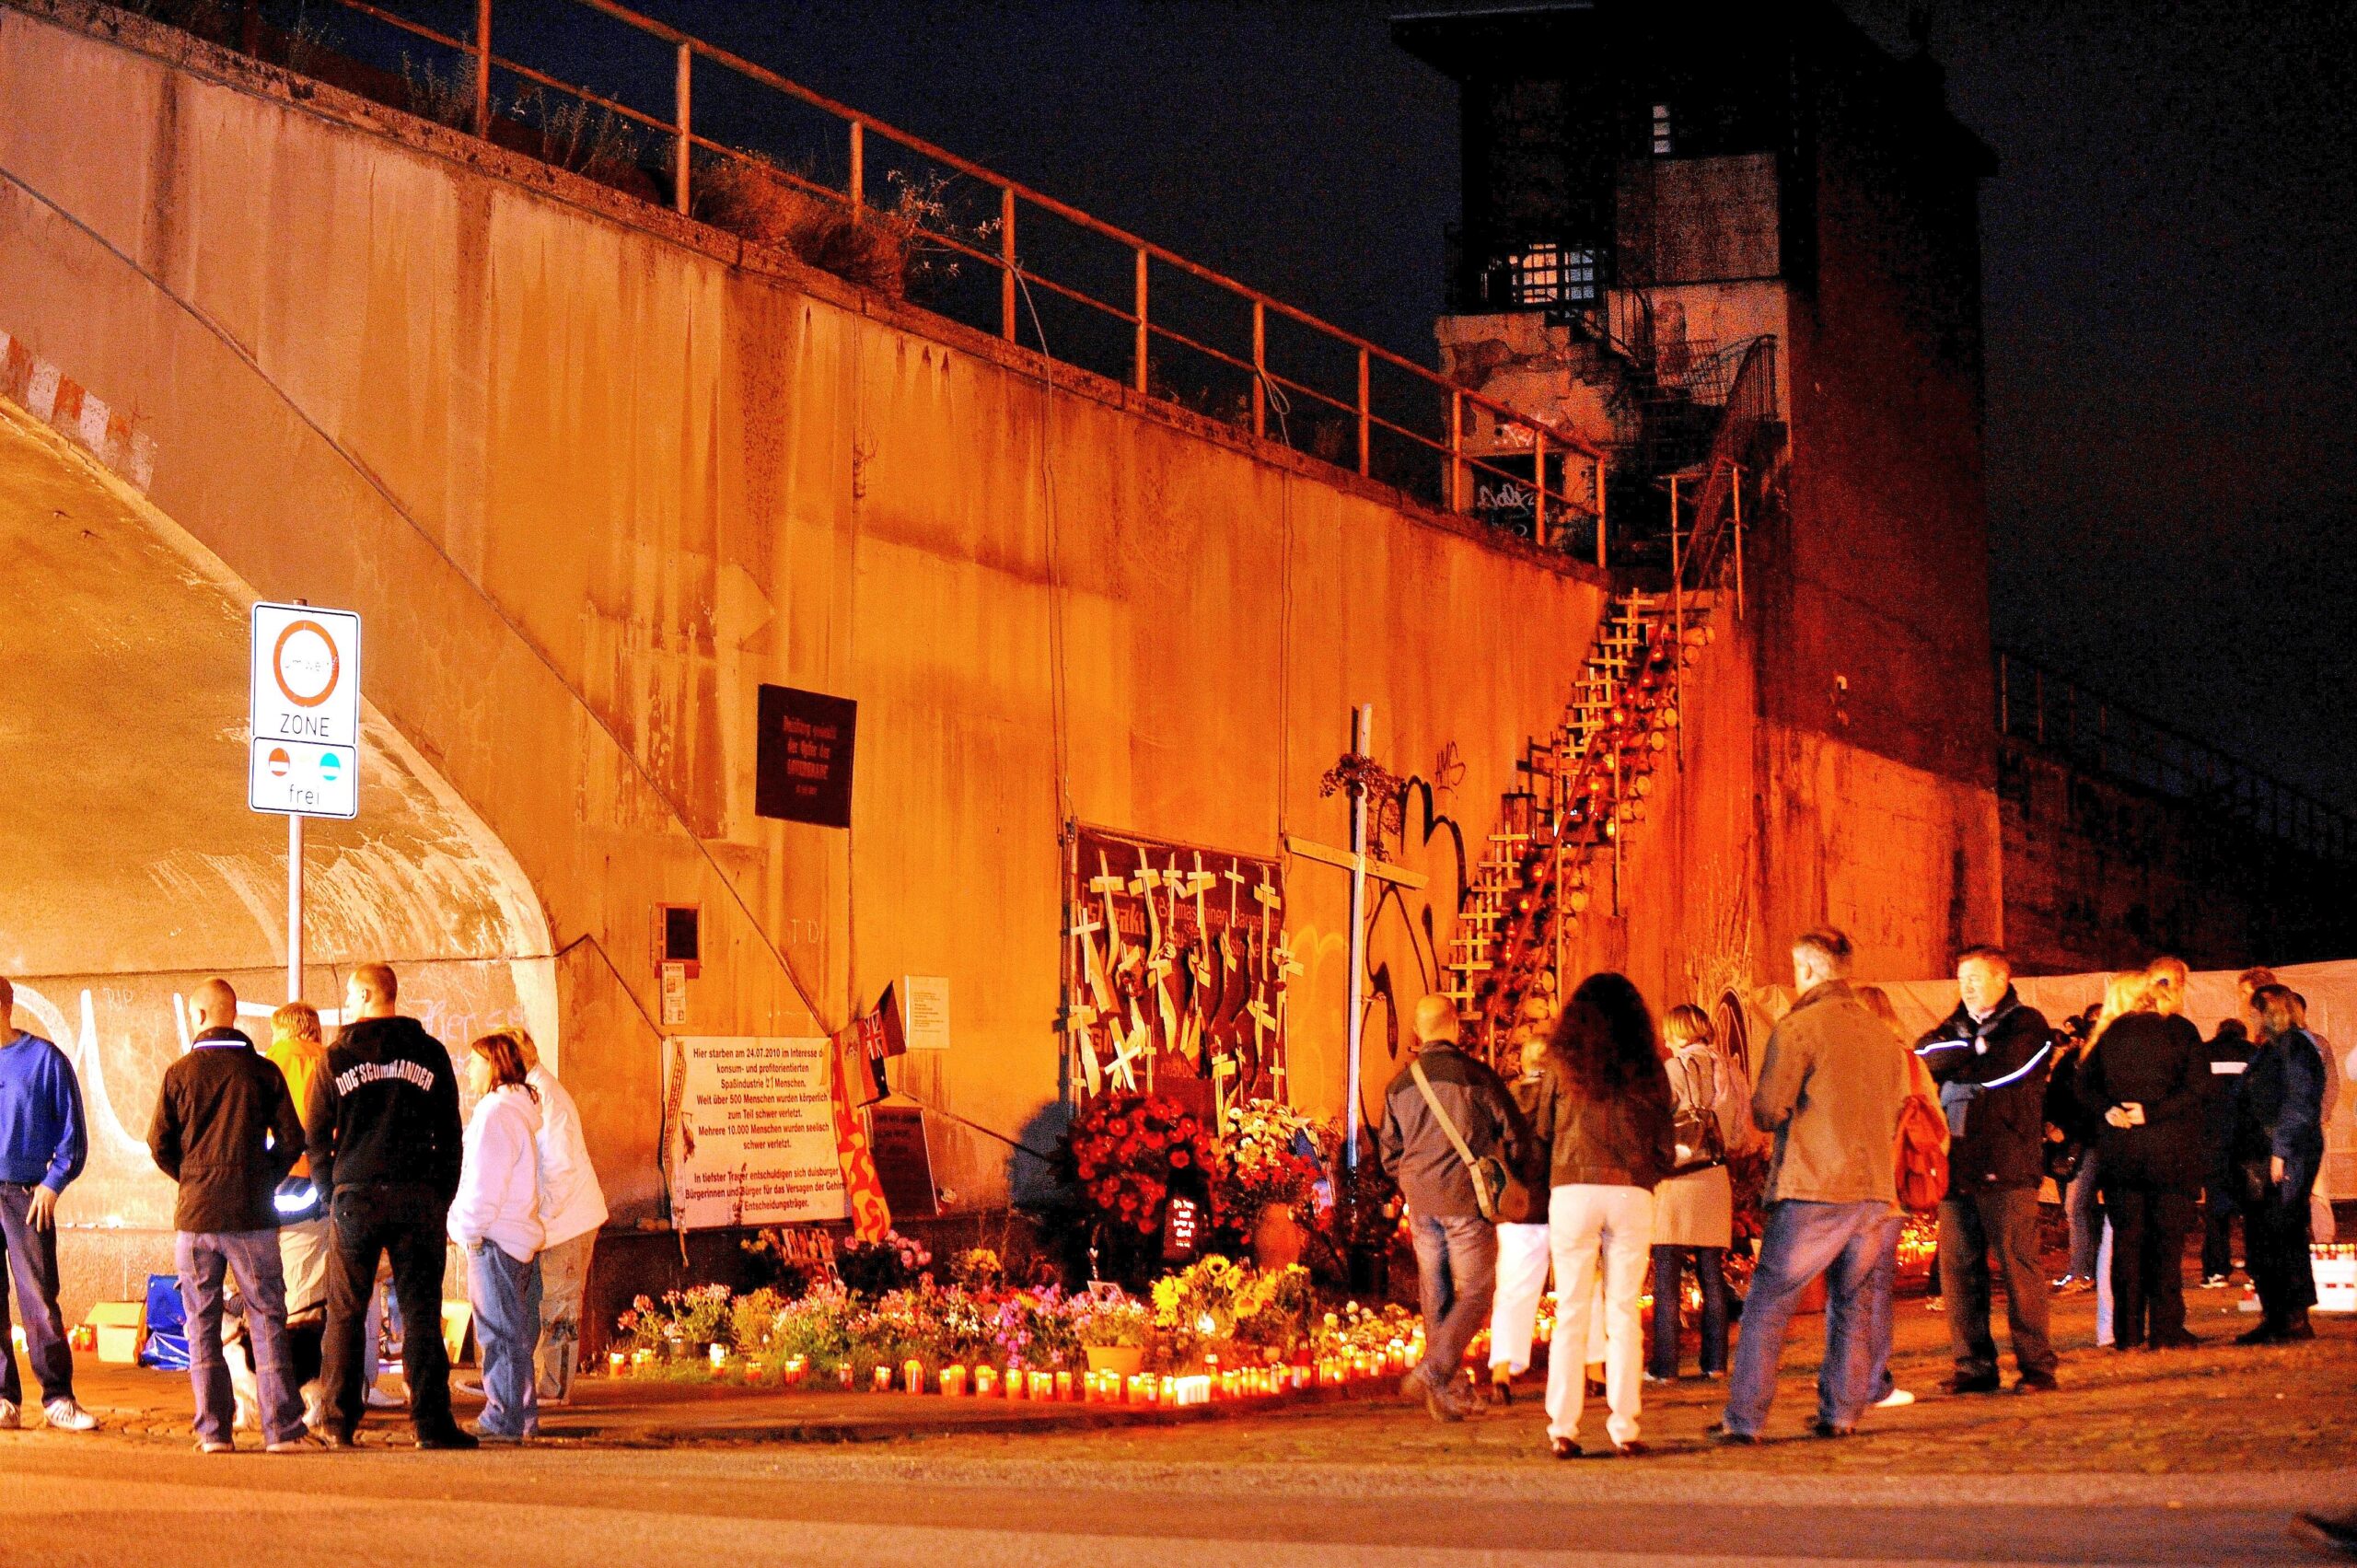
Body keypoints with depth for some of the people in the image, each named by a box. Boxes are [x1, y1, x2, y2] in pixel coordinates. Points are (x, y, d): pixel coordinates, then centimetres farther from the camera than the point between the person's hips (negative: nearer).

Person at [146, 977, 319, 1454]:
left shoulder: (180, 1073, 0)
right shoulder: (263, 1071, 0)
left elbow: (159, 1143, 1)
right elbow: (292, 1140, -1)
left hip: (195, 1215, 0)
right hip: (252, 1216, 0)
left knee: (202, 1325, 7)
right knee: (267, 1320, 3)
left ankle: (214, 1431, 5)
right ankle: (282, 1428, -2)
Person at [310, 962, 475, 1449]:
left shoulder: (336, 1058, 1)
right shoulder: (430, 1053, 5)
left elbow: (317, 1139, 5)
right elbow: (450, 1134, 6)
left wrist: (330, 1194, 14)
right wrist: (442, 1198, 11)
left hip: (355, 1195, -1)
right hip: (418, 1197, 1)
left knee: (345, 1314, 7)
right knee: (421, 1312, 1)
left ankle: (341, 1422, 7)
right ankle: (431, 1421, -4)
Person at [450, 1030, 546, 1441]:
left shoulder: (496, 1112, -13)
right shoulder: (521, 1109, 18)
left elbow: (485, 1184, -19)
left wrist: (468, 1228, -11)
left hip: (496, 1239, -10)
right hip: (523, 1235, 10)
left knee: (501, 1333, -7)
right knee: (517, 1333, 13)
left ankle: (504, 1419, -5)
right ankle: (523, 1416, 18)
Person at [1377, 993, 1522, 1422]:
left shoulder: (1400, 1084, 6)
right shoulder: (1475, 1075, -10)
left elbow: (1390, 1150, 13)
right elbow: (1512, 1133, -3)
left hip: (1421, 1200, 5)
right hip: (1467, 1200, -5)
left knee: (1436, 1294, 13)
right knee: (1476, 1293, 1)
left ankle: (1444, 1389, 14)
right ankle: (1433, 1370, -16)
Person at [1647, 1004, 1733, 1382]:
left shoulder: (1671, 1070, -7)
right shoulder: (1726, 1069, 6)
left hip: (1674, 1178, -5)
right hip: (1715, 1178, 5)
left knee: (1667, 1277, -3)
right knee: (1712, 1275, 9)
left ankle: (1664, 1365, -5)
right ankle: (1715, 1361, 9)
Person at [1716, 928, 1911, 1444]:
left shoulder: (1798, 1027, -8)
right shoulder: (1883, 1035, 11)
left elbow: (1768, 1111, -11)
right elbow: (1895, 1114, 18)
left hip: (1813, 1192, -5)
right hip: (1877, 1189, 5)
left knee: (1767, 1303, 0)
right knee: (1852, 1303, 15)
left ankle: (1743, 1418, -2)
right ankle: (1840, 1414, 12)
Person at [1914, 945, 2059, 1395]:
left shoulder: (2027, 1024, 4)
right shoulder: (1954, 1027, 21)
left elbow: (2008, 1068, -12)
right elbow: (1924, 1059, 4)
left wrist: (1953, 1074, -1)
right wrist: (1972, 1047, -9)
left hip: (2006, 1166, -6)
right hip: (1956, 1164, 6)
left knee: (2018, 1264, -6)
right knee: (1957, 1267, 3)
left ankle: (2036, 1365, -1)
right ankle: (1973, 1366, 9)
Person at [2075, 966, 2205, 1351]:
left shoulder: (2111, 1035, 6)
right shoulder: (2180, 1031, 0)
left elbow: (2082, 1084, 1)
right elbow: (2196, 1087, -11)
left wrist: (2108, 1110, -10)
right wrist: (2152, 1112, -12)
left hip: (2120, 1147, 2)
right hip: (2170, 1149, -2)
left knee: (2126, 1241, 6)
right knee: (2168, 1241, 2)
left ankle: (2128, 1332, 5)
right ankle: (2165, 1330, 0)